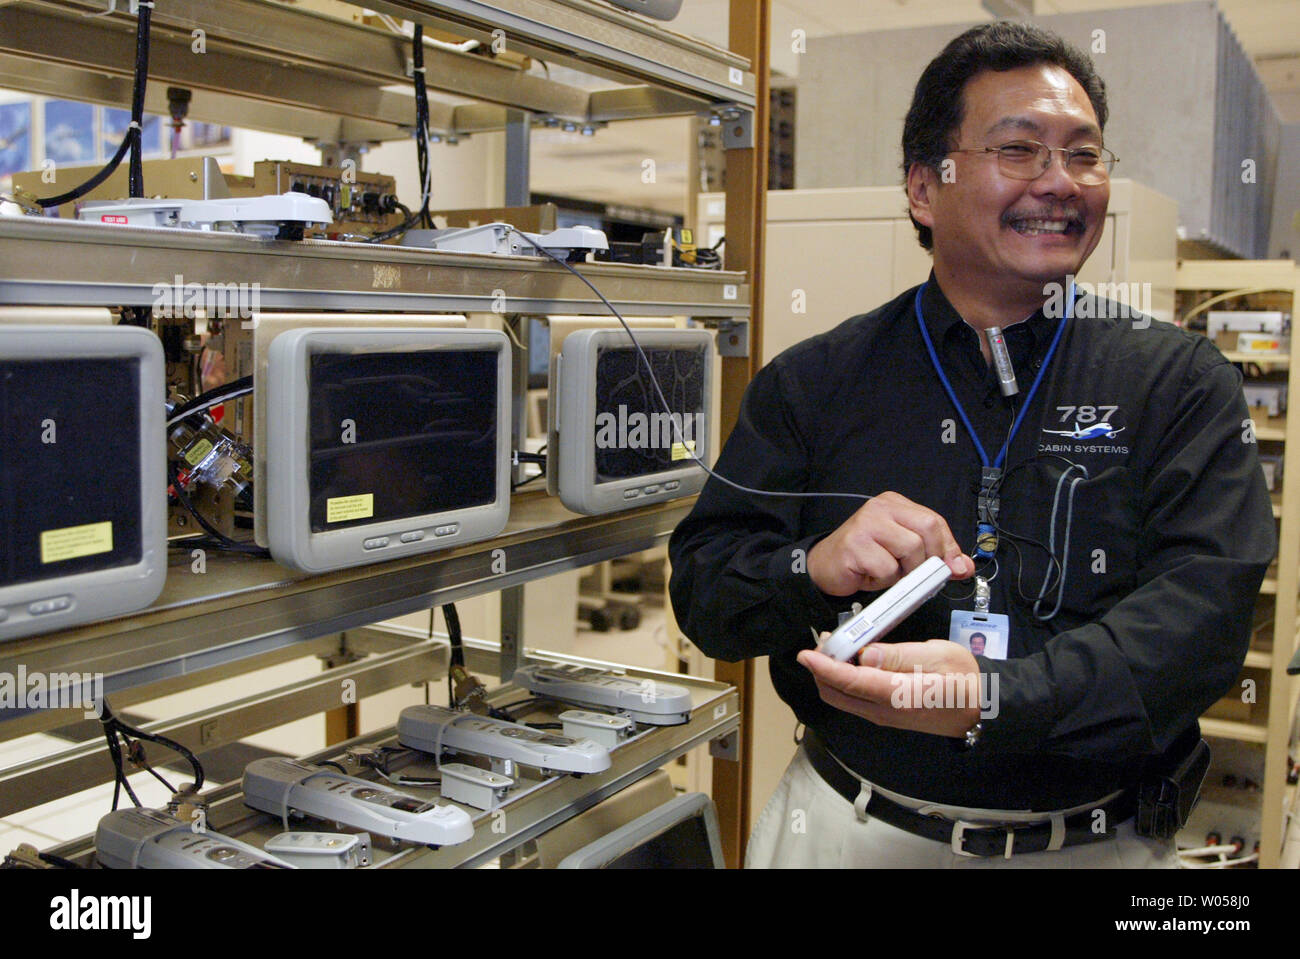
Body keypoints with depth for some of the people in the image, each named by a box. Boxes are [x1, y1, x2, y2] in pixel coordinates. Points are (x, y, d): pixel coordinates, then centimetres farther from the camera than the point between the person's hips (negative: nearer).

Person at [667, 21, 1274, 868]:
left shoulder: (1182, 382, -3)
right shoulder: (812, 383, -2)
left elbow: (1202, 602, -16)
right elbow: (703, 591, -4)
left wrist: (994, 699, -31)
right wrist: (812, 573, -25)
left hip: (1096, 842, 0)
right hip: (845, 827, 1)